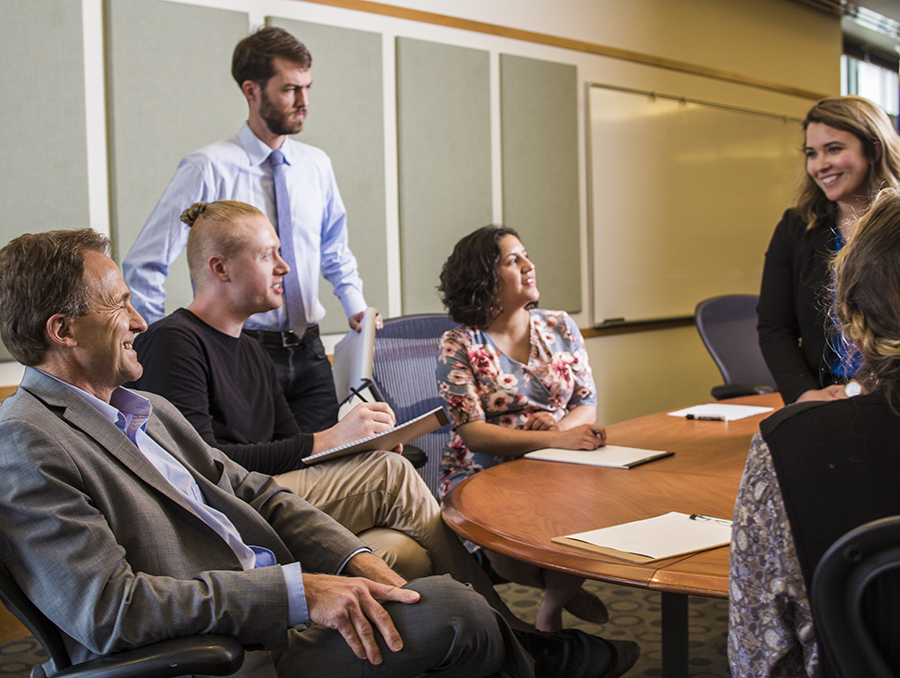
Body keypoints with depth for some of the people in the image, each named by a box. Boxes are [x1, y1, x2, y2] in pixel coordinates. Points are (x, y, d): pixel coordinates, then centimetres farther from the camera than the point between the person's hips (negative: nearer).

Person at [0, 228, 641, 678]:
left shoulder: (147, 410, 15)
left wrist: (354, 559, -4)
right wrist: (297, 590, -23)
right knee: (451, 611, -13)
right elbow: (109, 611, -23)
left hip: (276, 605, 9)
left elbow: (254, 492, 13)